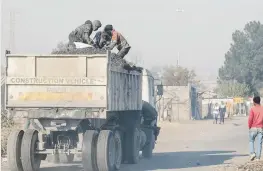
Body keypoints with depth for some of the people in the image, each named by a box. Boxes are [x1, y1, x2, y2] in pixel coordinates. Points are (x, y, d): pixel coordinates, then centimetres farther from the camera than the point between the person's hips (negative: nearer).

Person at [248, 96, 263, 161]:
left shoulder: (252, 109, -7)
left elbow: (250, 119, -12)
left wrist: (249, 126, 2)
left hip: (253, 128, -2)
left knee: (251, 141, 15)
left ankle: (252, 153, -5)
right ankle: (258, 157, 1)